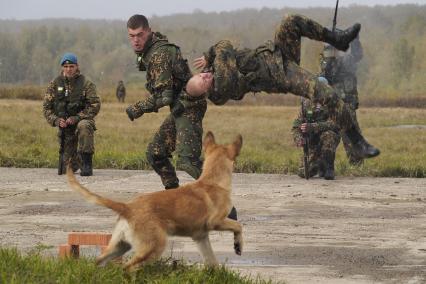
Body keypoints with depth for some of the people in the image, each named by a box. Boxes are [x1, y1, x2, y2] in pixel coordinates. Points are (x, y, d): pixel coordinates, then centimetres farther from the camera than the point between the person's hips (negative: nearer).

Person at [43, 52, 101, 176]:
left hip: (82, 120, -3)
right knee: (68, 167, 2)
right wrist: (55, 120, -14)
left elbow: (95, 105, -11)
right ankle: (77, 161, 41)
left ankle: (87, 164, -35)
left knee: (84, 126, -42)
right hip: (64, 125, 3)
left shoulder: (85, 83, -5)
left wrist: (77, 117, -21)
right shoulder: (55, 84, 4)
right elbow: (46, 107, 5)